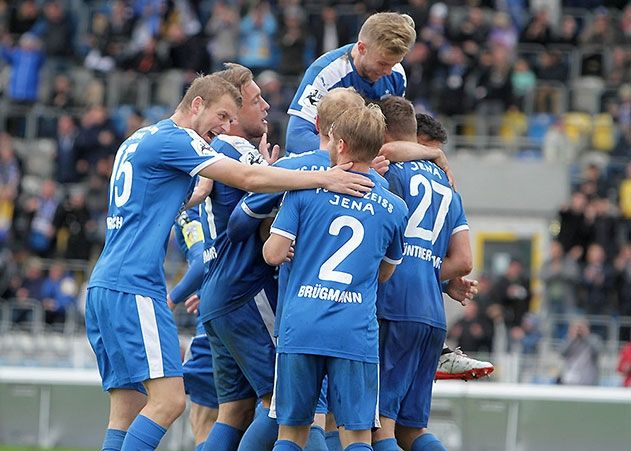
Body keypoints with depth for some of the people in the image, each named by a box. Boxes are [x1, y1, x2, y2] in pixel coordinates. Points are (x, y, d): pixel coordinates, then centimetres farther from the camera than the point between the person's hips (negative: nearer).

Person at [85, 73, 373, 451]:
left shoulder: (139, 140, 22)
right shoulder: (173, 140, -7)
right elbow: (249, 179, -13)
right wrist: (324, 178, -12)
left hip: (105, 286, 10)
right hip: (133, 288, -10)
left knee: (128, 408, 6)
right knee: (168, 399, -15)